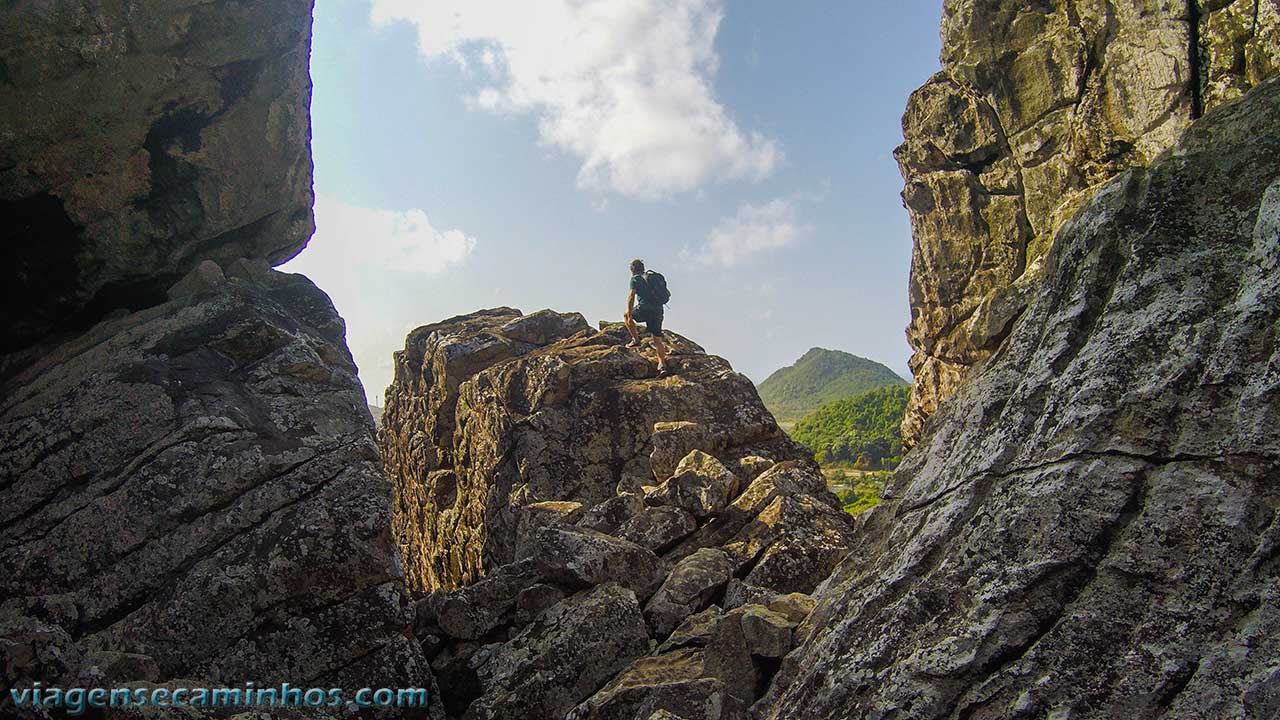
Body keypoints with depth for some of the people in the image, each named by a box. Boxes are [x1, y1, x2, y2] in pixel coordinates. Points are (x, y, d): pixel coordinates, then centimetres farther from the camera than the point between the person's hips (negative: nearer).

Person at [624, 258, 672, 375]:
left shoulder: (635, 279, 3)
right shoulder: (652, 277, 23)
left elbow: (631, 297, -8)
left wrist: (630, 316, -9)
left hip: (645, 309, -6)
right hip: (658, 311, 6)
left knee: (626, 316, 23)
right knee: (657, 340, 8)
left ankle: (636, 339, 12)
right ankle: (662, 365, -3)